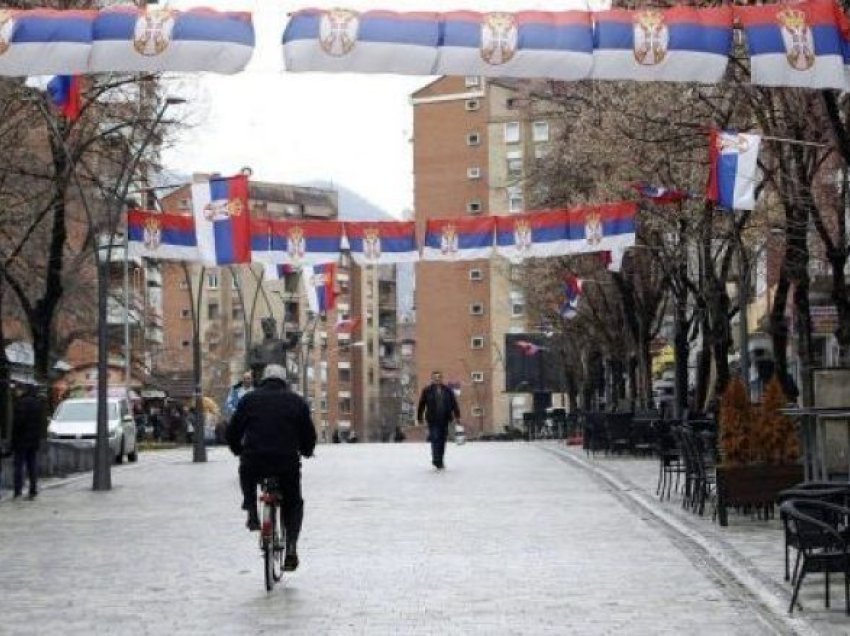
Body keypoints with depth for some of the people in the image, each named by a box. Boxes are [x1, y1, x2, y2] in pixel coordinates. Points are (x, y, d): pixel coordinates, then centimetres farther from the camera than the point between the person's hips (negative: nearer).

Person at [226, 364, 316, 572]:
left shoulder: (250, 399, 11)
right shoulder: (297, 401, 11)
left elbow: (233, 431, 11)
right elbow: (309, 435, 12)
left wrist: (238, 450, 31)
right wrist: (306, 451, 34)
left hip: (254, 463, 0)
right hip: (287, 464, 0)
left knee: (246, 471, 37)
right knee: (294, 504, 22)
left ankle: (252, 512, 20)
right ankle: (291, 545, 3)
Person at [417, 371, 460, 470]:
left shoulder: (448, 391, 8)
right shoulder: (427, 391, 0)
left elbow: (454, 403, 9)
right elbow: (421, 405, 2)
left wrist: (457, 416, 2)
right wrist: (419, 418, 2)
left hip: (444, 420, 3)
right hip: (432, 421, -3)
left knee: (442, 440, 8)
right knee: (435, 439, -13)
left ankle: (439, 462, 19)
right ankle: (436, 461, -14)